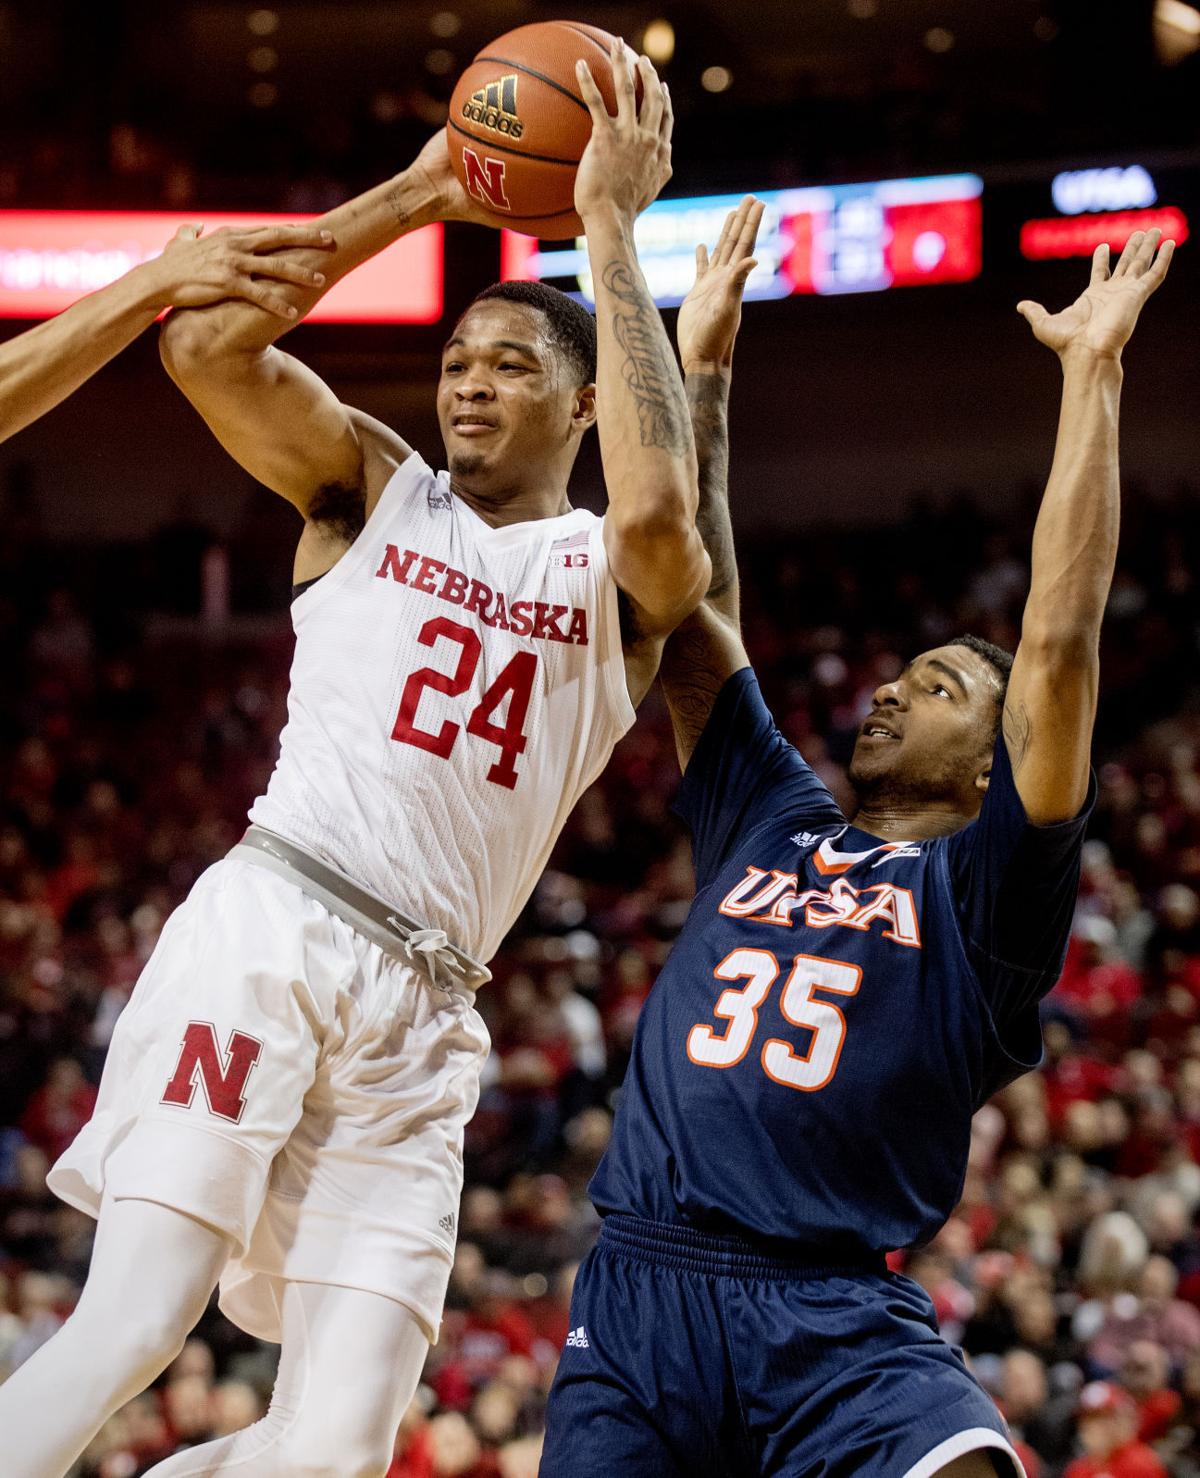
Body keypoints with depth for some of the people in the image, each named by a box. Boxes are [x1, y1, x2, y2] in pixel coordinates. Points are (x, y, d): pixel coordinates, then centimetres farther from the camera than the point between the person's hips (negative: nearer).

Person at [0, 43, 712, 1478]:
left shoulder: (614, 580, 13)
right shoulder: (375, 489, 16)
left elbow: (657, 509, -13)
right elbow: (207, 344, -1)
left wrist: (610, 226, -7)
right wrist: (412, 196, 3)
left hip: (421, 1009, 2)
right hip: (267, 923, -1)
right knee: (134, 1319, -20)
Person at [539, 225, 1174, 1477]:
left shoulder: (979, 889, 10)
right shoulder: (764, 816, 22)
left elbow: (1060, 645, 0)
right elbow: (697, 602, 23)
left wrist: (1093, 373, 0)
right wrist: (699, 368, 21)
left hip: (837, 1322, -4)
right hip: (641, 1285, 4)